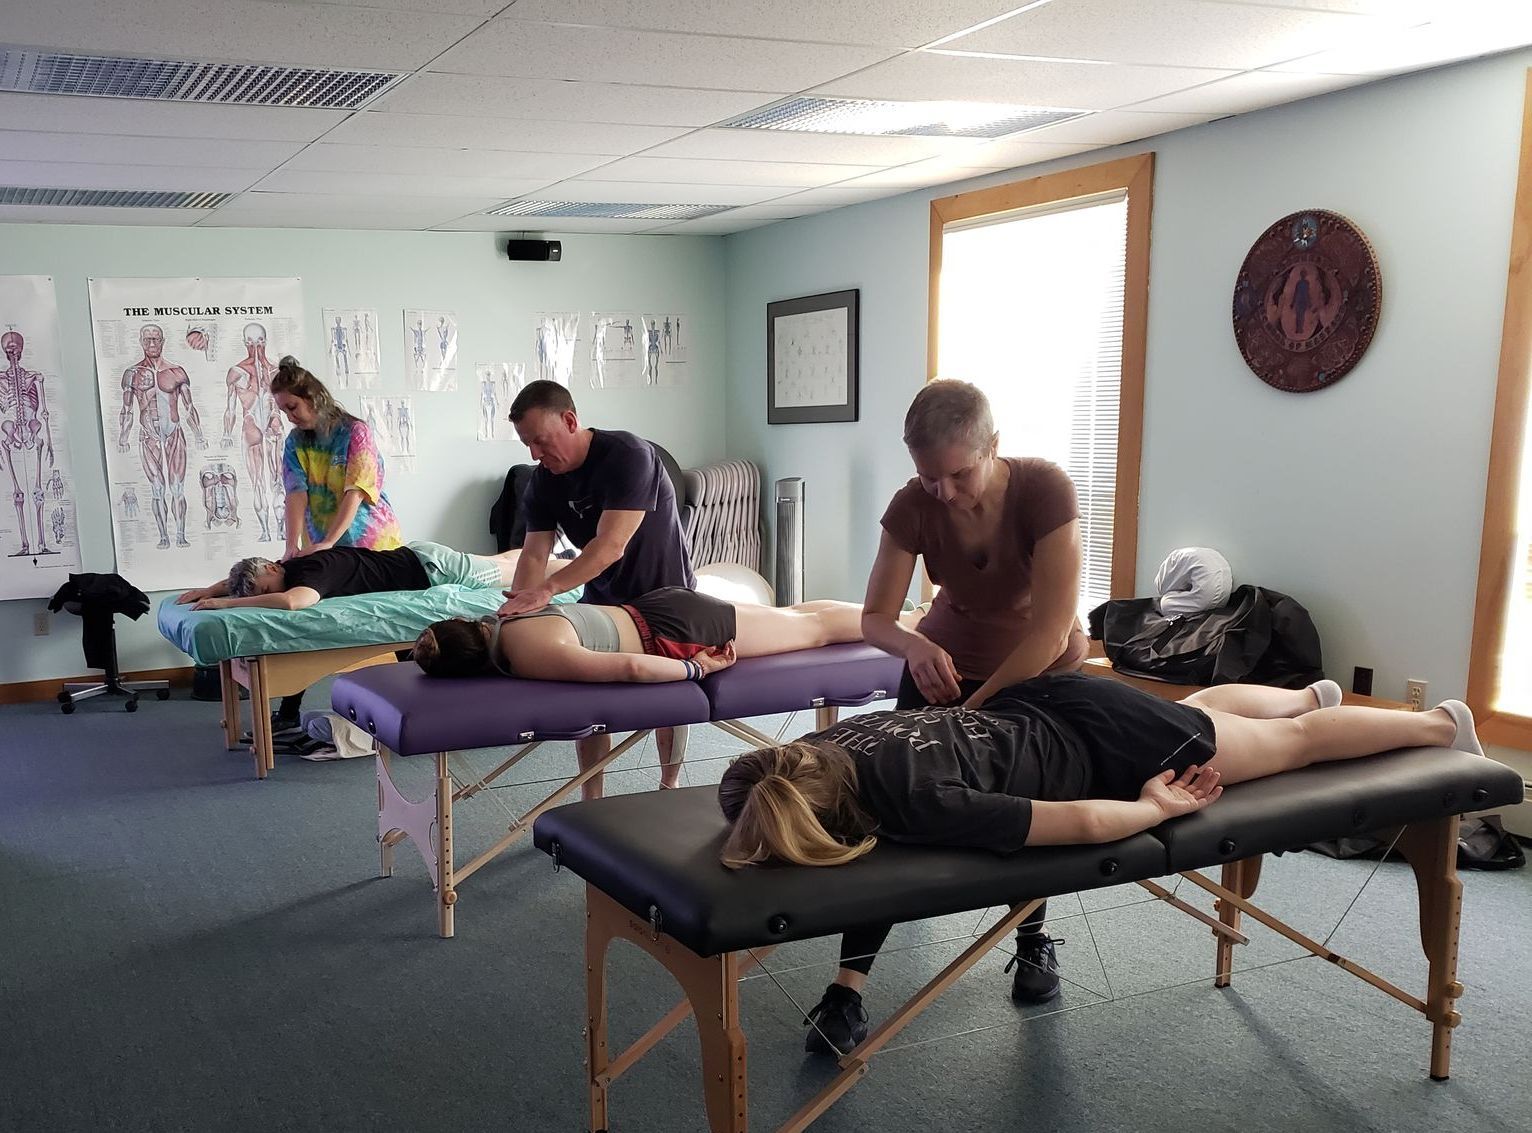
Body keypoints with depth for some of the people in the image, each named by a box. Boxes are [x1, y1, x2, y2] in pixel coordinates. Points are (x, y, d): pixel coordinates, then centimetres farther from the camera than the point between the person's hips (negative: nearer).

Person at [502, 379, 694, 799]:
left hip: (666, 593, -5)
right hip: (603, 599, 5)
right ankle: (591, 802, 8)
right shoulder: (543, 481, -6)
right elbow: (535, 552, -13)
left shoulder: (628, 456, -27)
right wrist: (515, 610, -32)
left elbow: (611, 546, -36)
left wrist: (548, 589, -48)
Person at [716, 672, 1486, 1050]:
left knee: (1293, 741, 20)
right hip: (1051, 702, 6)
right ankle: (1312, 693, 66)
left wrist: (1161, 809, -16)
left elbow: (1084, 822, -34)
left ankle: (1443, 724, 46)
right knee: (1200, 705, 36)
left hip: (1100, 747, -6)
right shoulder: (817, 748, -21)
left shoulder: (913, 807, -40)